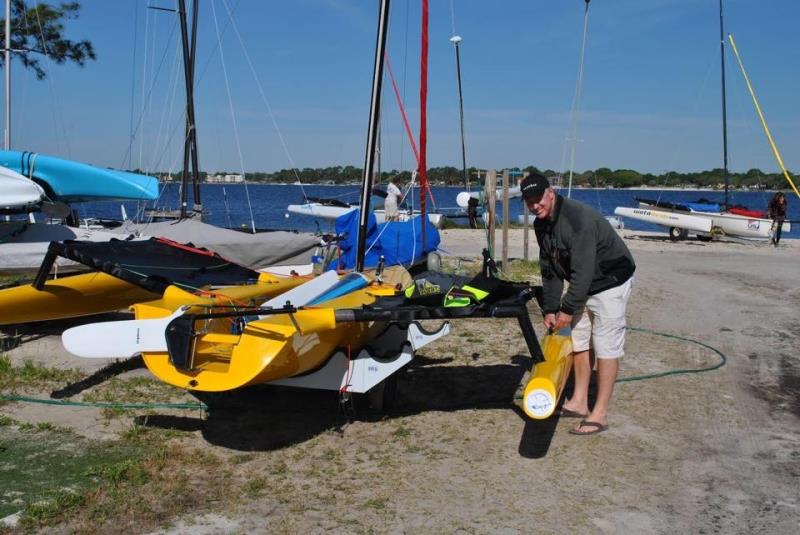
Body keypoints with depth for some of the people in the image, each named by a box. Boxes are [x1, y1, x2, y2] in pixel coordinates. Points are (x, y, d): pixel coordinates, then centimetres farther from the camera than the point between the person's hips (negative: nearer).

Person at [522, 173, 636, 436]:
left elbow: (583, 270, -30)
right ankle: (579, 402, 24)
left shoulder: (578, 218, -29)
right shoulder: (541, 225, 0)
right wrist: (550, 308, 1)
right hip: (582, 285, 9)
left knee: (606, 345, -8)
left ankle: (600, 414, -3)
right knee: (578, 340, 12)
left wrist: (568, 309, -24)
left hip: (610, 281, -9)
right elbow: (549, 270, 6)